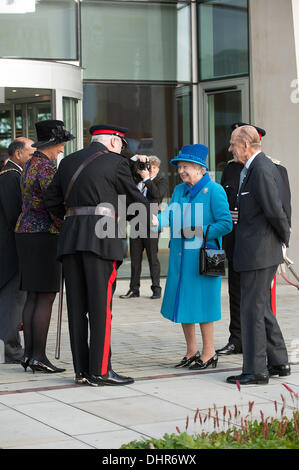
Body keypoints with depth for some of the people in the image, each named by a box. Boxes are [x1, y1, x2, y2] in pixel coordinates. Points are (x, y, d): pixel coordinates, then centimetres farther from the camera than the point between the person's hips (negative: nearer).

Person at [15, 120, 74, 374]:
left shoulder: (31, 165, 15)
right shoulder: (47, 168, -14)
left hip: (25, 232, 10)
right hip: (45, 235, -10)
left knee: (33, 296, 9)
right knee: (46, 297, -7)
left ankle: (29, 353, 9)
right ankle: (39, 356, -7)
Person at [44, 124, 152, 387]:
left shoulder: (68, 162, 17)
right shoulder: (116, 162, 1)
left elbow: (52, 202, 15)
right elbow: (134, 197, 8)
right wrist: (150, 214, 27)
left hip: (71, 237, 6)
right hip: (102, 237, -6)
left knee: (77, 306, 6)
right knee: (101, 305, -5)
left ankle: (81, 370, 8)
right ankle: (100, 371, -7)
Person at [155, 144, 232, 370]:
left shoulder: (214, 191, -7)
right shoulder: (179, 190, 14)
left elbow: (226, 224, -11)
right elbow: (169, 215, 4)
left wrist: (199, 232, -17)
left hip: (202, 257, -7)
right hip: (180, 257, 7)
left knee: (202, 301, -3)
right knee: (182, 302, 10)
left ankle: (209, 354, 9)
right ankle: (192, 352, 23)